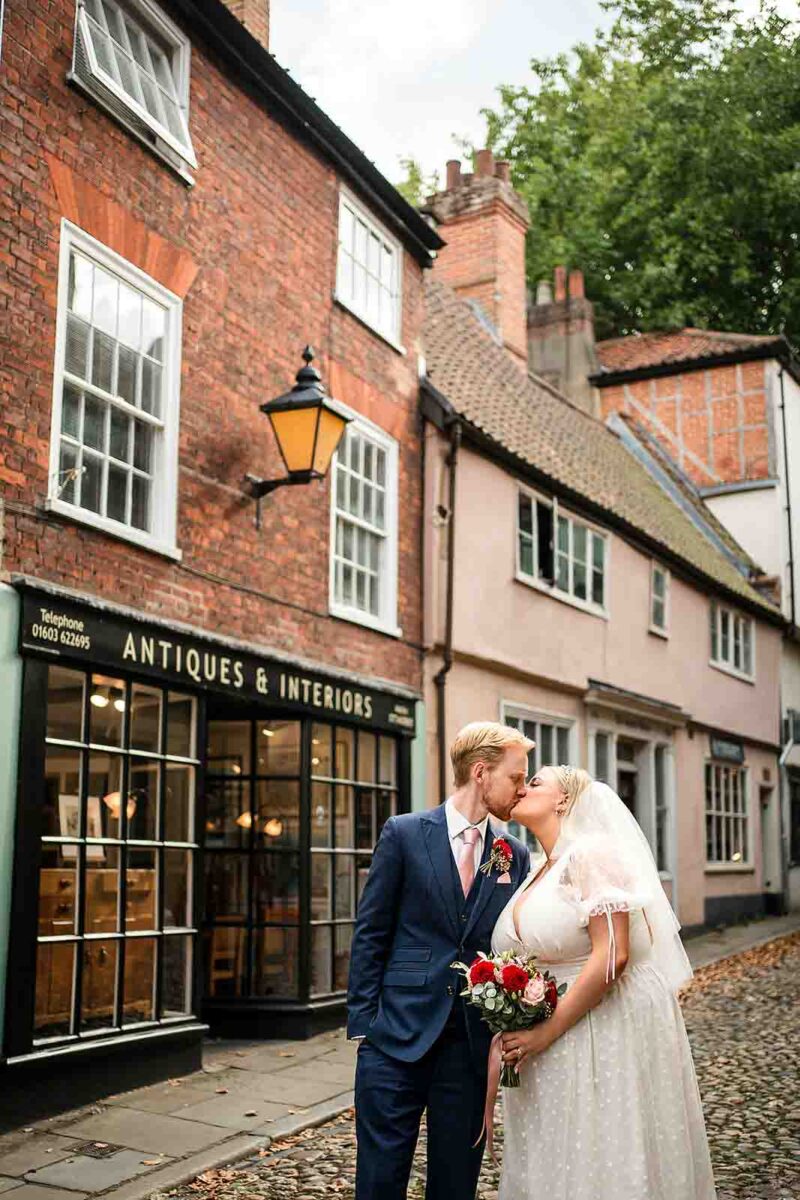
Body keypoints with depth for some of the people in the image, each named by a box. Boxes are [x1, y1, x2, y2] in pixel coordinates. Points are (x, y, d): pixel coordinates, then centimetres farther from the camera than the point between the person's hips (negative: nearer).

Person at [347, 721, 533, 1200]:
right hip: (400, 1035, -3)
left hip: (475, 1043, 3)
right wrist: (363, 1023, -5)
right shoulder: (405, 834, -2)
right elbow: (370, 934, -1)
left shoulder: (516, 856, 8)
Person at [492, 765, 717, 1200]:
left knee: (603, 1161, 1)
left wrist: (546, 1033, -19)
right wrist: (517, 1032, 6)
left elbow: (612, 956, -21)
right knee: (551, 1162, 12)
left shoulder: (592, 854, -13)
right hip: (542, 1040, 8)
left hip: (605, 1029, -8)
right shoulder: (536, 871, 13)